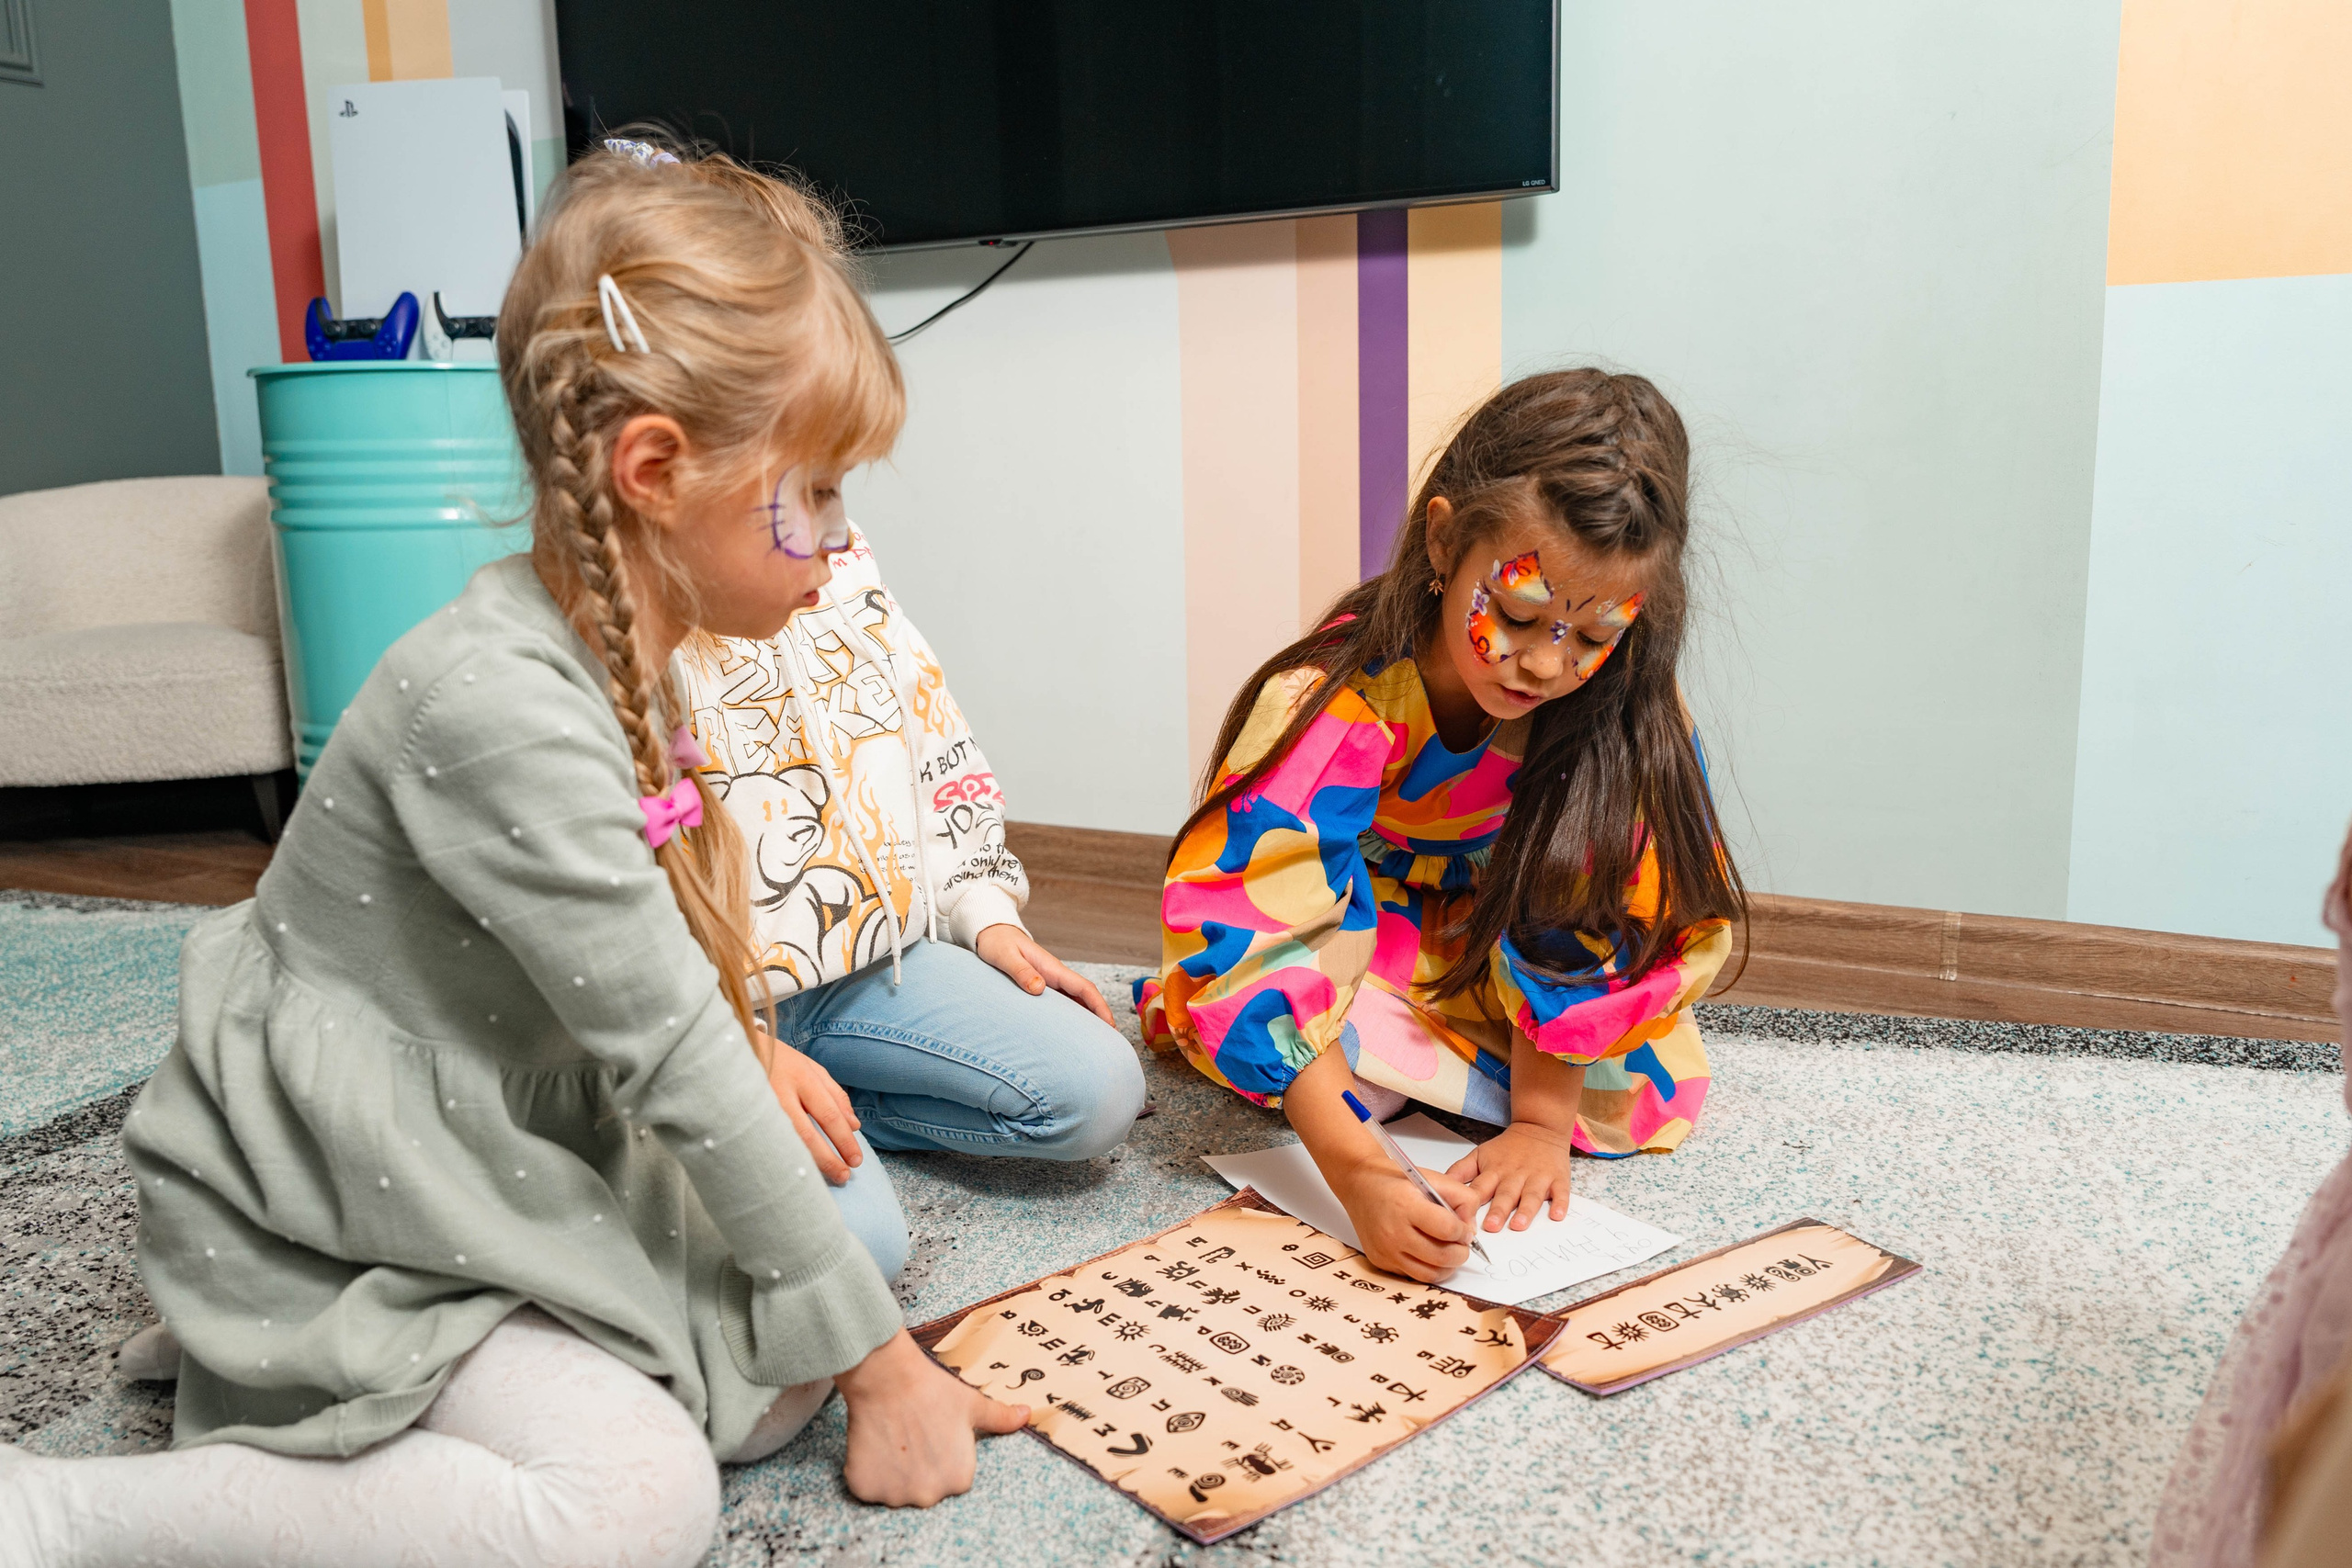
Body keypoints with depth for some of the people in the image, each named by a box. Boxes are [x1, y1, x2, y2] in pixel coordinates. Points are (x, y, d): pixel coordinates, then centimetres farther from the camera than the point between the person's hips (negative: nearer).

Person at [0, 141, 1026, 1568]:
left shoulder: (626, 650, 0)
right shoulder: (504, 703, -30)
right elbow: (674, 1062, -26)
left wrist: (744, 1044, 3)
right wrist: (881, 1365, -18)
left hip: (496, 1155, 9)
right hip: (331, 1217, -9)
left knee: (783, 1371, -2)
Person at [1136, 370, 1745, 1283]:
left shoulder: (1625, 716, -26)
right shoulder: (1331, 707, -36)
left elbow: (1584, 924, -19)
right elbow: (1252, 945, -39)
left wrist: (1539, 1123, -24)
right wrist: (1359, 1175, -46)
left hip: (1483, 958, 2)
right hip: (1347, 944, -2)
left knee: (1651, 1091, -16)